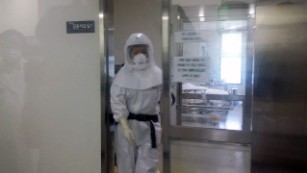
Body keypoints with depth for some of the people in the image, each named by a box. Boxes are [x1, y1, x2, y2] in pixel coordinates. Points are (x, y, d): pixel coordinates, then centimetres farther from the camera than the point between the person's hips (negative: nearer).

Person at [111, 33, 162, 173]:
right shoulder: (123, 75, -6)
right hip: (127, 123, 0)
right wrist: (125, 126, -17)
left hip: (149, 125, 1)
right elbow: (117, 103, -9)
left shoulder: (157, 74, -3)